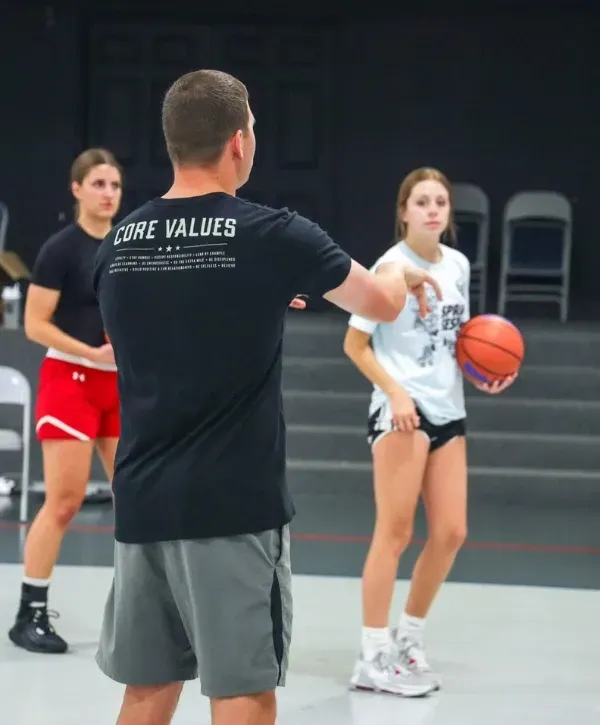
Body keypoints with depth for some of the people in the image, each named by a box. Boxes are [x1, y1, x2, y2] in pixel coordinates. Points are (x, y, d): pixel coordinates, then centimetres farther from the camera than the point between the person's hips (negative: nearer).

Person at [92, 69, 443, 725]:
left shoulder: (118, 244, 6)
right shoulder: (272, 236, -8)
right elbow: (382, 304, 6)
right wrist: (401, 272, 28)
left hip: (143, 500, 5)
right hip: (233, 505, -5)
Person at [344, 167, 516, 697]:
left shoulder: (458, 265, 10)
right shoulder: (391, 267, -9)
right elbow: (354, 344, -7)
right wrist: (395, 392, -19)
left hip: (448, 411, 7)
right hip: (401, 410, -7)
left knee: (451, 533, 6)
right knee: (395, 532, -7)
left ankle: (408, 640, 21)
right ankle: (374, 658, -2)